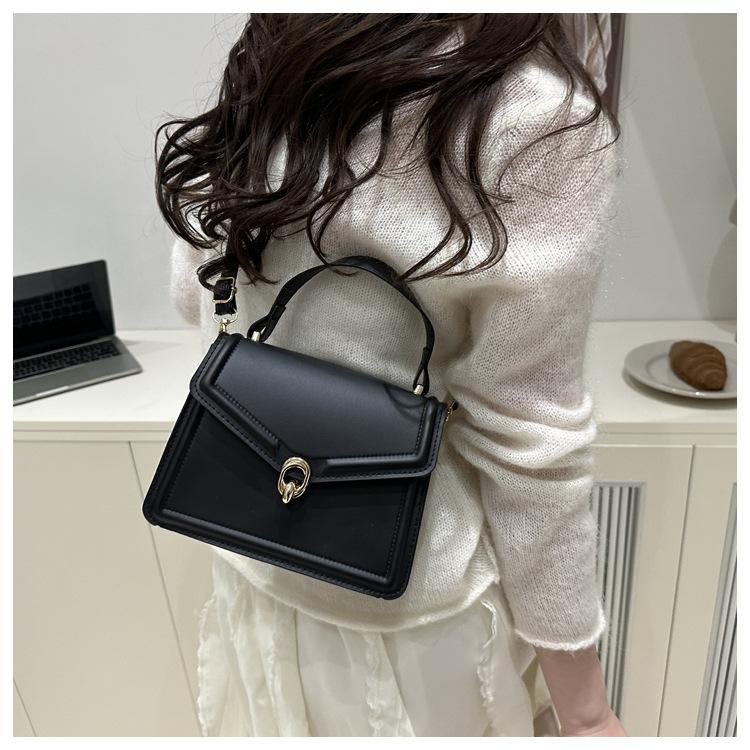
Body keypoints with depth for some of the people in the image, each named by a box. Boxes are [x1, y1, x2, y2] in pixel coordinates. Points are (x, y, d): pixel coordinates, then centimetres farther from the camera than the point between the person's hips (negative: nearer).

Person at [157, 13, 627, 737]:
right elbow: (525, 445, -21)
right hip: (400, 597, -5)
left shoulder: (272, 54, -3)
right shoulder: (538, 117, -22)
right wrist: (585, 707, -6)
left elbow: (193, 295, 7)